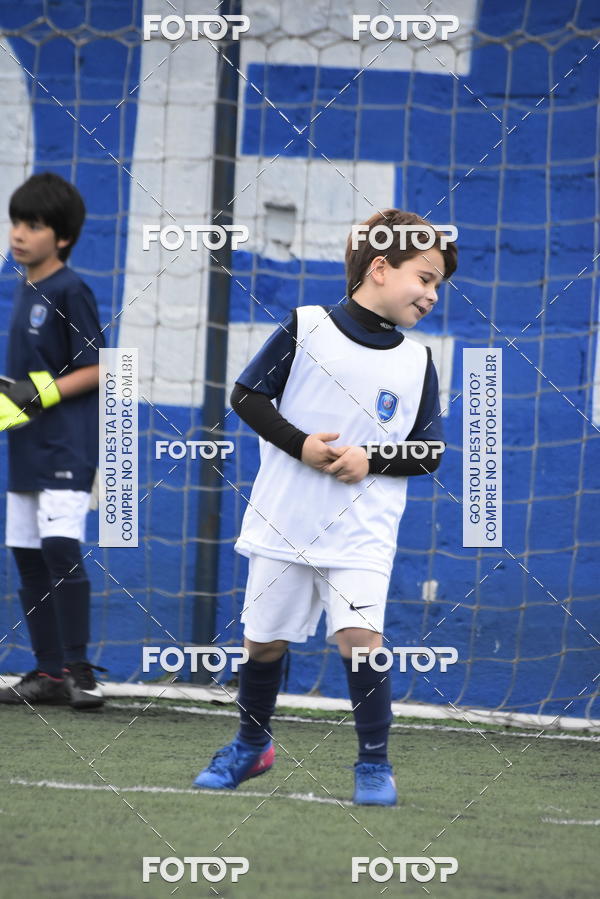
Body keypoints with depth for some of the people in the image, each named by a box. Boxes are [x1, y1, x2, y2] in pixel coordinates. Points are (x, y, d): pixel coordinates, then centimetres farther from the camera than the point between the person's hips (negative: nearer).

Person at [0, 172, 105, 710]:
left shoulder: (70, 292, -10)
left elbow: (96, 369, -14)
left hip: (67, 444, -9)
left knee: (61, 548, -17)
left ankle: (80, 670, -14)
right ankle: (49, 672, 13)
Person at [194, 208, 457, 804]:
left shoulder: (417, 362, 3)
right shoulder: (306, 328, -4)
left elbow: (430, 453, 5)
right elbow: (247, 396, -2)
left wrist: (372, 460, -13)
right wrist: (301, 445, -14)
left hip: (362, 532, 0)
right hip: (283, 525, 0)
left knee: (360, 637, -17)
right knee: (264, 642, 9)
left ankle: (374, 763, -1)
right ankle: (252, 744, 34)